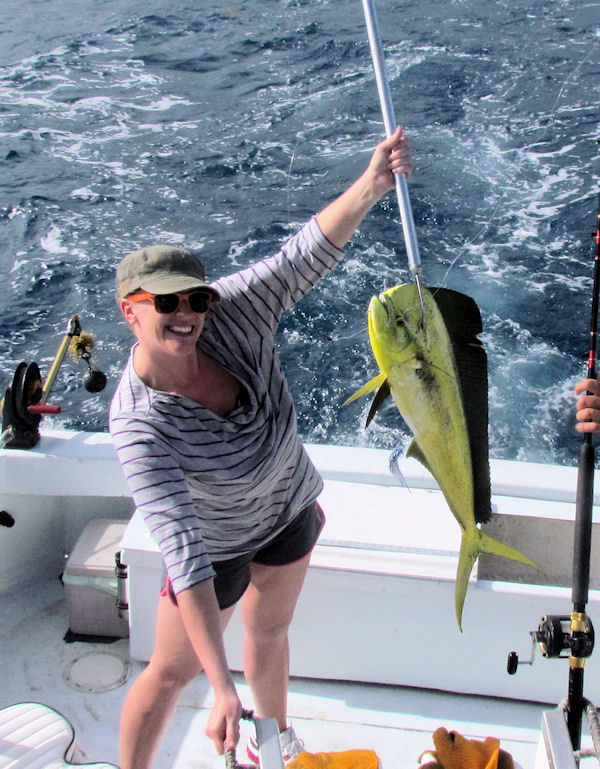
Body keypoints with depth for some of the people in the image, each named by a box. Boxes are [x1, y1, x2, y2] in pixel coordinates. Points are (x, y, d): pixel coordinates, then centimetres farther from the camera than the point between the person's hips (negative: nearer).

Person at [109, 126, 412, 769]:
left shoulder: (229, 314, -25)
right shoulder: (139, 422, -37)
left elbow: (308, 254, -30)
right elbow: (182, 554, -42)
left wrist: (371, 185, -50)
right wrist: (222, 689, -44)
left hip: (291, 510, 5)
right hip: (218, 545, -5)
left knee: (268, 633, 28)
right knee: (171, 670, 12)